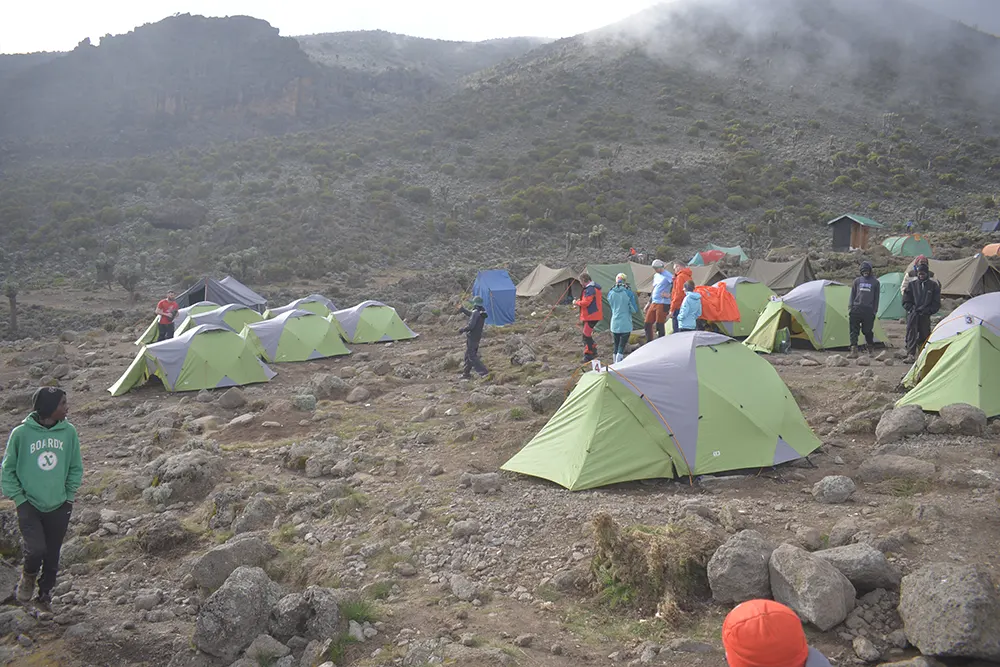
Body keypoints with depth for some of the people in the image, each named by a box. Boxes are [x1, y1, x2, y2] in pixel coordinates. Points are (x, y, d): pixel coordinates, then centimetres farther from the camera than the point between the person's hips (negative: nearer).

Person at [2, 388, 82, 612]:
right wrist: (18, 498, -6)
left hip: (59, 507, 3)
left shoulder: (68, 431, -6)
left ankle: (45, 594, 35)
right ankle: (28, 575, 18)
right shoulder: (21, 433, -14)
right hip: (29, 506, -3)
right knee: (37, 549, -16)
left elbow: (76, 467, 7)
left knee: (52, 555, 12)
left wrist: (69, 495, 4)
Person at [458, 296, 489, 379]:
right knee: (468, 355, 18)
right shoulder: (482, 312, 8)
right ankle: (466, 373, 24)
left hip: (472, 337, -9)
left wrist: (462, 330, -10)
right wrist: (463, 309, 38)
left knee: (471, 356, -5)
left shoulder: (476, 312, -21)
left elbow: (471, 325, -26)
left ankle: (483, 372, -12)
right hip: (477, 337, 9)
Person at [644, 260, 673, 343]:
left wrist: (669, 295, -20)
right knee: (647, 324, 8)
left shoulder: (667, 275, -9)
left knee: (660, 325, -5)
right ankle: (649, 343, 18)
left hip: (663, 304, -9)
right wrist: (649, 302, 23)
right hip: (654, 303, 9)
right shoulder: (656, 275, 18)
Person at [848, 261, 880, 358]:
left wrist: (875, 311, 3)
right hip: (857, 308, 1)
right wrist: (850, 308, 5)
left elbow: (876, 298, 8)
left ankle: (870, 350, 22)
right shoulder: (857, 280, 9)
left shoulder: (875, 282, 6)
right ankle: (854, 351, -7)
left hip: (868, 310, -1)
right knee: (854, 330, -6)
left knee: (867, 331, 2)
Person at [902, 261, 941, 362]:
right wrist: (913, 309, -5)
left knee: (924, 335, 5)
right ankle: (910, 355, -21)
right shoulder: (912, 285, 8)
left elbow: (936, 304, 6)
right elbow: (906, 302, 9)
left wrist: (927, 311, -6)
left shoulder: (933, 285, 7)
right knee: (911, 333, -15)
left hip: (925, 316, 1)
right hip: (913, 314, -1)